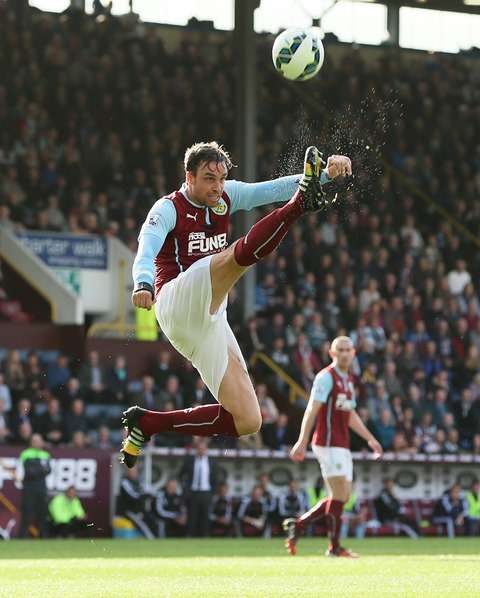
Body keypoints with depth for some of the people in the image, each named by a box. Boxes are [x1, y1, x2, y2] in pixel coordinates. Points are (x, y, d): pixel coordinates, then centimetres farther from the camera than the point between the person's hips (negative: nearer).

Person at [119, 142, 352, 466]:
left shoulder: (226, 196, 16)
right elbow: (147, 247, -20)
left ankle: (147, 423, 6)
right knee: (241, 252, -32)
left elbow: (274, 188, 7)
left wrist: (326, 174, -10)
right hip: (178, 299, -7)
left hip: (210, 320, 7)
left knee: (247, 421, 0)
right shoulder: (169, 208, -2)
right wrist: (143, 284, -42)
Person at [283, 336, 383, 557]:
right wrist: (302, 442, -21)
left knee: (343, 495, 7)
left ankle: (297, 524, 14)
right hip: (328, 443, -9)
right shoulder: (326, 377, -8)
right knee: (340, 492, -11)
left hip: (342, 445, 9)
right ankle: (334, 546, -6)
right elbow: (312, 410, -14)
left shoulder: (349, 380, 18)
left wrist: (370, 439, 22)